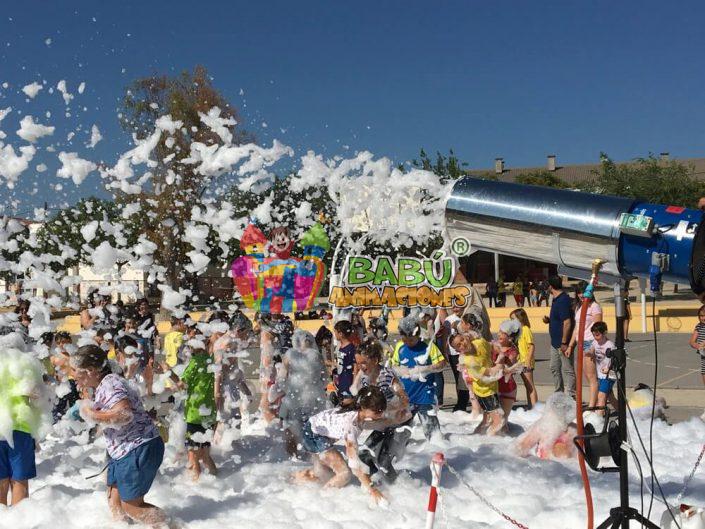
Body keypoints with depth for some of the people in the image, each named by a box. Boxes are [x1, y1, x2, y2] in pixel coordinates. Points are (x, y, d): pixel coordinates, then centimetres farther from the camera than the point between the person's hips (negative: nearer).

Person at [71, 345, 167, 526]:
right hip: (122, 451, 10)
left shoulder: (110, 384, -19)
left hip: (139, 449, -10)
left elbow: (125, 414, -33)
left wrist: (93, 415, -22)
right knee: (114, 500, 17)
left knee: (131, 506, -2)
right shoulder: (98, 387, 11)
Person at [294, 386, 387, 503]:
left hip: (321, 433, 8)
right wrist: (371, 489, -41)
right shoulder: (349, 423, -41)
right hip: (312, 434, -8)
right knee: (344, 473, -18)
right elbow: (354, 461, -41)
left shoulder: (359, 411, -21)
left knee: (318, 474, 25)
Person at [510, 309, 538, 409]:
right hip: (521, 362, 9)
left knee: (530, 386, -6)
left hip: (526, 362, -9)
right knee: (527, 386, 14)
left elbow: (532, 346, -18)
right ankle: (530, 407, 20)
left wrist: (528, 360, -22)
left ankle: (534, 407, -4)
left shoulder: (526, 329, -13)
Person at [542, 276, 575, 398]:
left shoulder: (563, 300, -19)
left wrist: (564, 343, -25)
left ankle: (570, 396, 1)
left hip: (563, 342, -11)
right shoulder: (556, 299, 12)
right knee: (555, 369, 17)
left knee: (567, 370, -4)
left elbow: (567, 322, -24)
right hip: (555, 342, 11)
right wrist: (549, 320, 5)